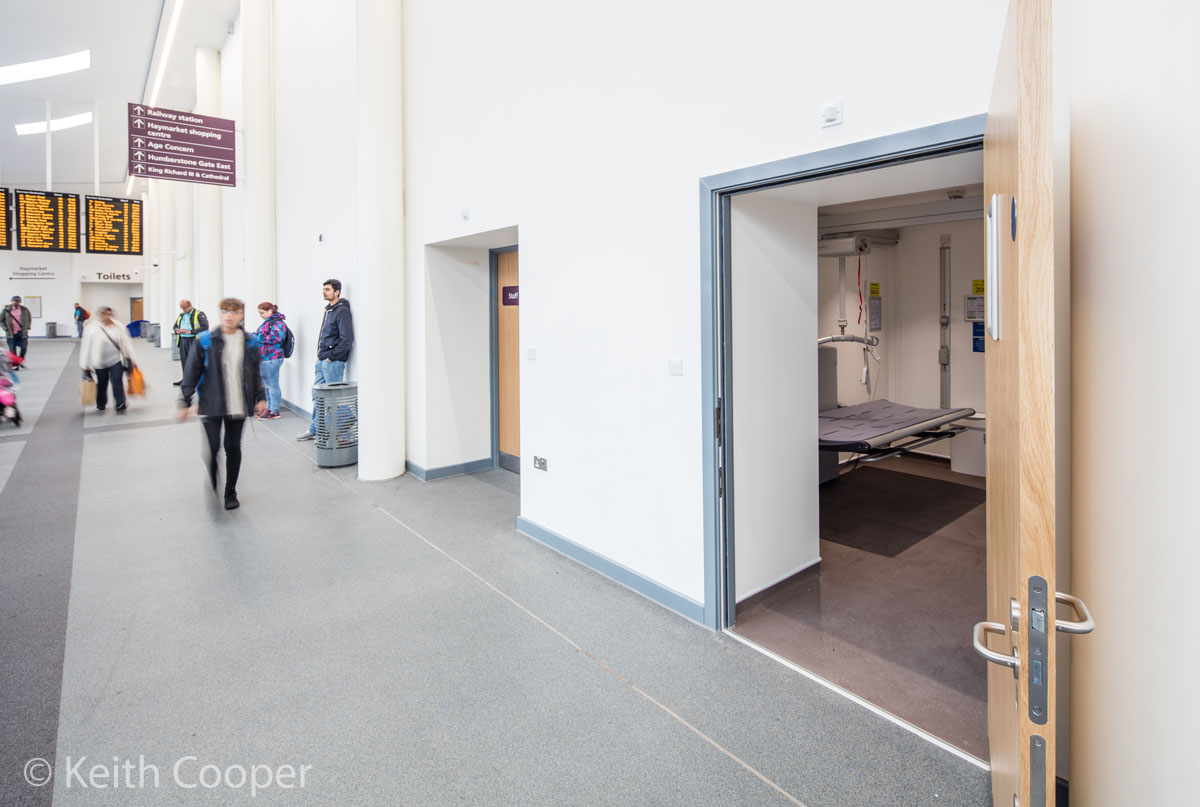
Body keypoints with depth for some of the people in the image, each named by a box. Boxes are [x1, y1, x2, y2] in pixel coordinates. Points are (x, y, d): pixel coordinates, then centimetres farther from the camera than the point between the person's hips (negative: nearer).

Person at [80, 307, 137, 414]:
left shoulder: (119, 327, 1)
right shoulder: (92, 330, -6)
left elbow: (126, 343, 8)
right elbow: (86, 348, -3)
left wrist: (130, 359, 10)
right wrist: (85, 367, -1)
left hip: (116, 360, 0)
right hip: (100, 362, 0)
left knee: (117, 382, -8)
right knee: (102, 384, 13)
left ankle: (120, 406, -5)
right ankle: (101, 405, 34)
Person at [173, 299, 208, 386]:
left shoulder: (199, 314, -5)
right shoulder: (181, 315, 18)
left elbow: (205, 327, -16)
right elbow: (175, 326, 28)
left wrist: (190, 331, -19)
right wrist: (177, 331, 3)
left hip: (193, 340, -7)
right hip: (182, 340, 7)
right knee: (184, 360, 11)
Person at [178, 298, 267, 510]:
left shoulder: (250, 342, 5)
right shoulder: (205, 341, -3)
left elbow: (256, 373, 13)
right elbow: (192, 373, 0)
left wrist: (261, 398, 7)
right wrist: (185, 402, -2)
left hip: (238, 406, 2)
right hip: (211, 405, -2)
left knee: (233, 448, 10)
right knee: (212, 448, -4)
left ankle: (230, 492, 24)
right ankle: (212, 490, 17)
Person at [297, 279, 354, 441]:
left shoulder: (342, 311, -13)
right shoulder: (328, 310, 16)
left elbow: (346, 339, -19)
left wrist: (332, 357, -16)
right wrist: (321, 354, 14)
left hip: (333, 362, -9)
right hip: (322, 360, 10)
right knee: (317, 395, 14)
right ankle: (315, 430, 24)